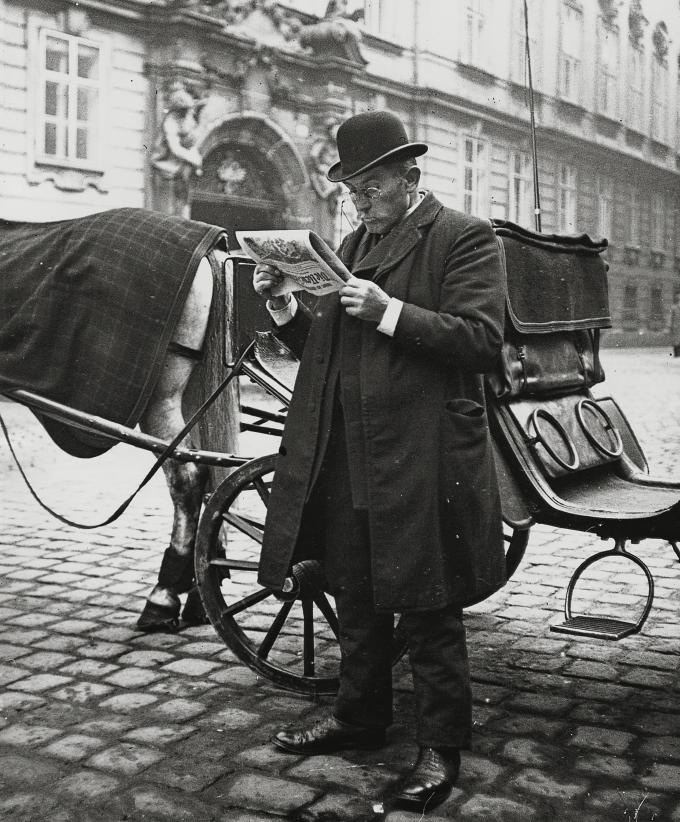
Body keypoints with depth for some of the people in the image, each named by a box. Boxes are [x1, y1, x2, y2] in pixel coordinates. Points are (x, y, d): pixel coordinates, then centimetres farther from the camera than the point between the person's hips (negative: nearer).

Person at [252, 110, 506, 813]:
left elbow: (481, 341, -16)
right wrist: (284, 308, 1)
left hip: (423, 462, -6)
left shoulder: (463, 238, -4)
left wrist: (391, 311, -23)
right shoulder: (351, 244, 17)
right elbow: (324, 347, 19)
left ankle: (441, 748, 19)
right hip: (346, 459, 7)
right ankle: (359, 717, 36)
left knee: (428, 614, 4)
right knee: (356, 602, 18)